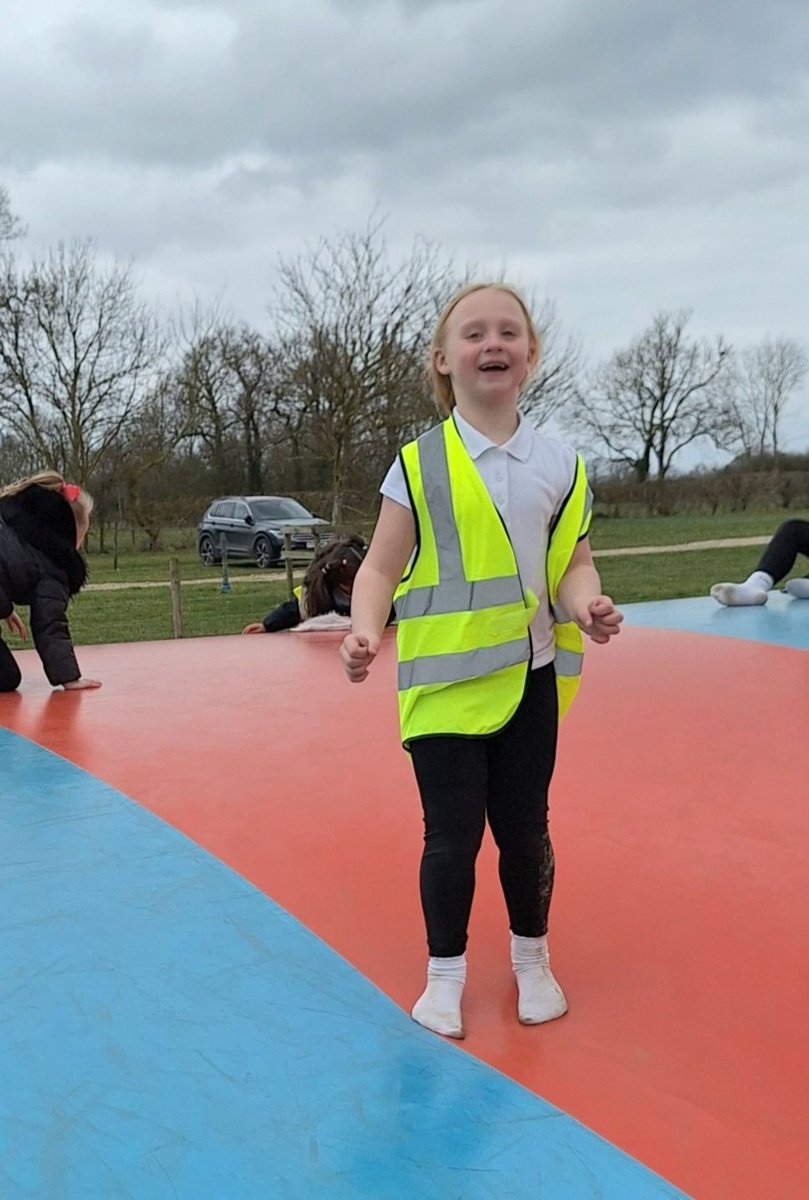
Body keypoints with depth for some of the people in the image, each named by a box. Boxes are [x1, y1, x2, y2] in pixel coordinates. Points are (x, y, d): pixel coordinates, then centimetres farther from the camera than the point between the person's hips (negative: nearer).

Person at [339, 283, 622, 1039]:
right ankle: (444, 973, 27)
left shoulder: (559, 465, 3)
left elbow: (573, 562, 6)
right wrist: (365, 632, -22)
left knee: (524, 829, 14)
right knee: (452, 835, 3)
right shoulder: (419, 464, -5)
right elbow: (382, 566, -5)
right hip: (445, 681, -2)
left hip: (530, 679, 3)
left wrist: (588, 605, -16)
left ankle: (532, 960, 38)